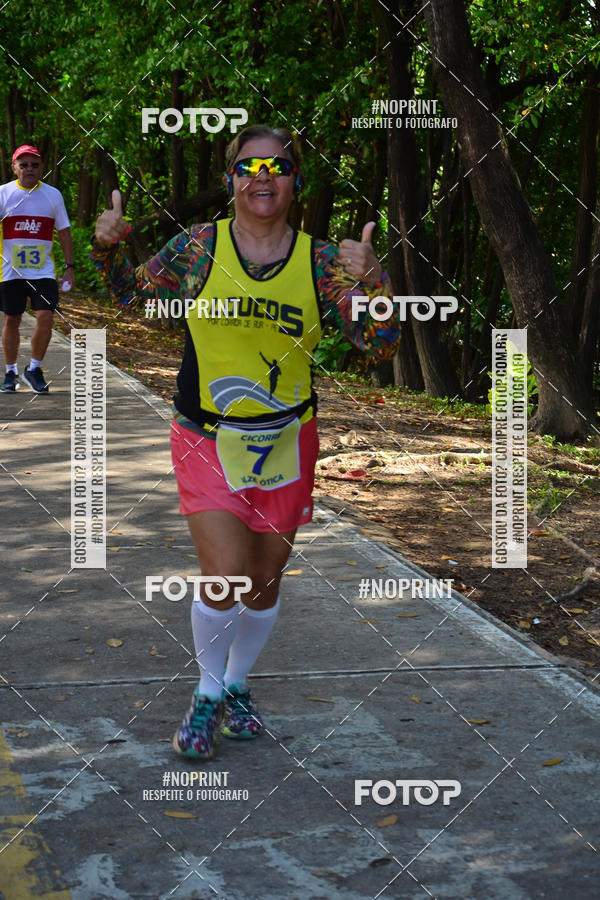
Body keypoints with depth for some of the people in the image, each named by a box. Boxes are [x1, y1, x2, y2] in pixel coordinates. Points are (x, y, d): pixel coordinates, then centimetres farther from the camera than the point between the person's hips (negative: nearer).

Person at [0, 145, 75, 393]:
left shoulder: (53, 195, 6)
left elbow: (64, 231, 12)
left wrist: (70, 266, 7)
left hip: (43, 270, 1)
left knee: (45, 317, -12)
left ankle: (34, 369, 5)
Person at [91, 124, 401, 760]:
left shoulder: (320, 262, -5)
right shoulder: (198, 247, -6)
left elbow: (382, 344, -10)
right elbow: (132, 294, 10)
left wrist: (371, 281, -27)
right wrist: (108, 248, -10)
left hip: (286, 445, 2)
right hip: (207, 441, -2)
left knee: (264, 586, 12)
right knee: (223, 582, -13)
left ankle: (236, 686, 39)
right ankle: (207, 694, 15)